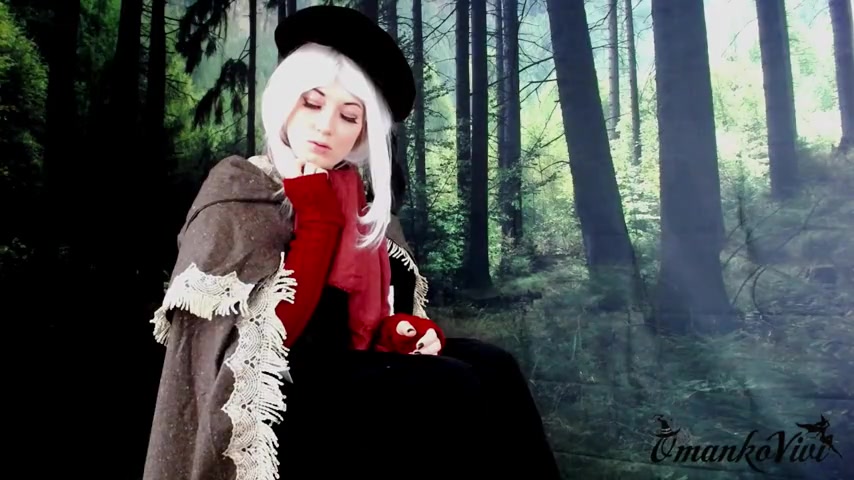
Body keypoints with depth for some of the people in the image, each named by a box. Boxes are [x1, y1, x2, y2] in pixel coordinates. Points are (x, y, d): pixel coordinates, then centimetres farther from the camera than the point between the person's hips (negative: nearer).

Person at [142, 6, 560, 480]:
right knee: (449, 389, -24)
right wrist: (314, 213, -17)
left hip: (349, 375, 6)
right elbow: (275, 332, -19)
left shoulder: (359, 198, 8)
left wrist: (407, 329, -3)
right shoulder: (238, 189, -9)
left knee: (490, 370, -16)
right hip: (279, 409, -6)